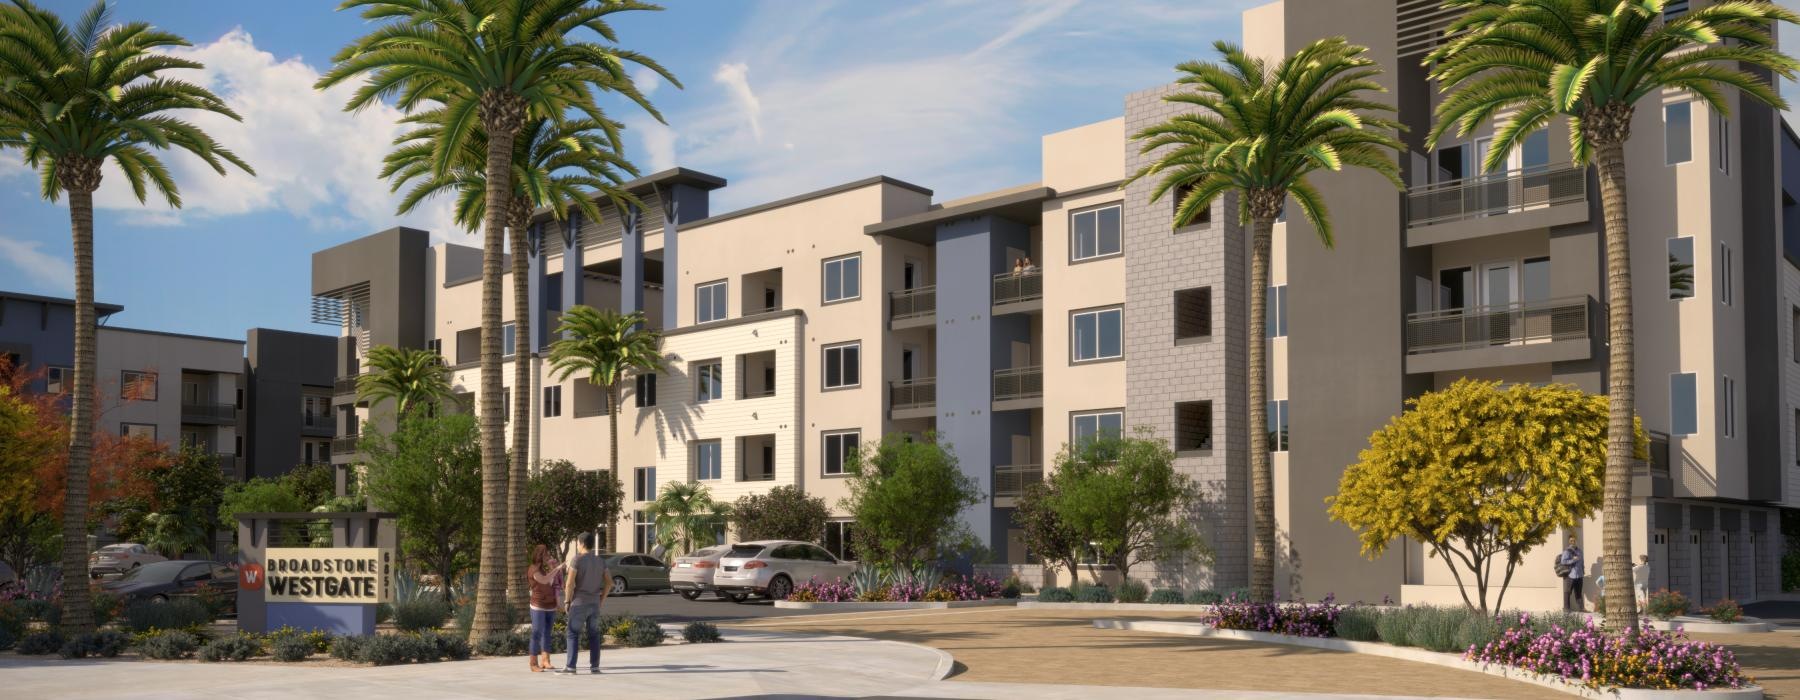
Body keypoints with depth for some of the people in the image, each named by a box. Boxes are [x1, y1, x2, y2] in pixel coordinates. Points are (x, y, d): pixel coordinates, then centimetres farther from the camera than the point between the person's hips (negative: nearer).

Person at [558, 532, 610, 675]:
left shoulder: (577, 560, -11)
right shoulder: (600, 561, 6)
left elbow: (570, 583, -15)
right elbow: (608, 582, 7)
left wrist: (567, 601, -5)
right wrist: (602, 599, 14)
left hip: (579, 603, -5)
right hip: (595, 603, 5)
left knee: (573, 634, -1)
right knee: (594, 635, 8)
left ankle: (570, 666, -5)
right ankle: (594, 666, 7)